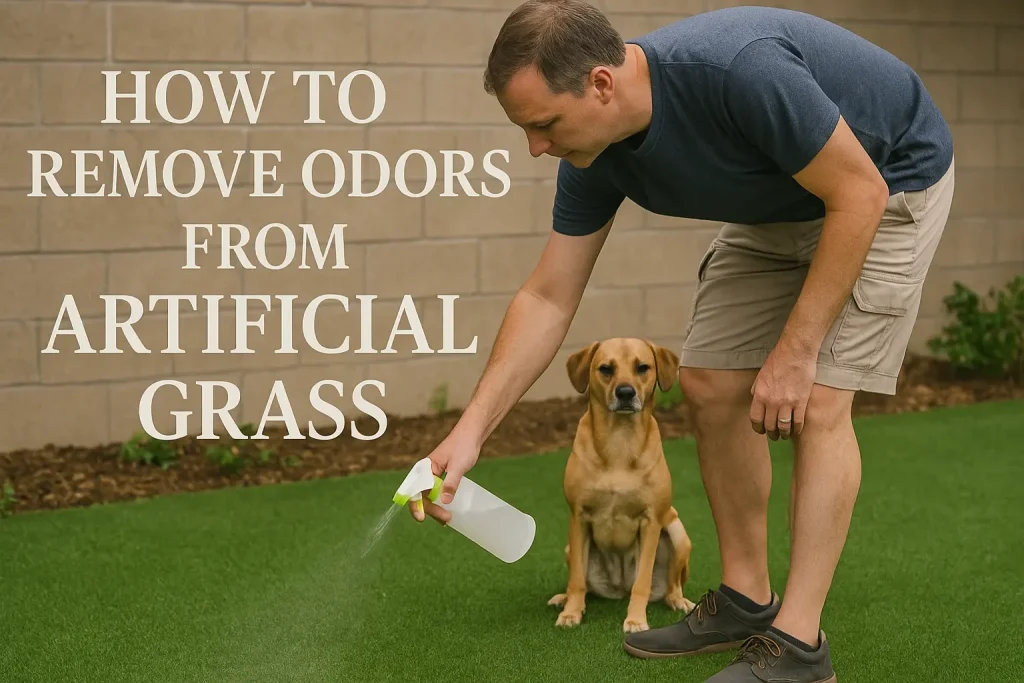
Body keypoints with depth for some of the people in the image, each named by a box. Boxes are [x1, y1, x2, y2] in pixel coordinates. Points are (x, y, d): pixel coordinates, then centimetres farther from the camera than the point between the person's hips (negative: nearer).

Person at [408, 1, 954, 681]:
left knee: (817, 401, -16)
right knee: (710, 385, 2)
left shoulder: (740, 70, -40)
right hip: (776, 203, 7)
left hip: (888, 180, -7)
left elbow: (858, 194, -29)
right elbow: (549, 298, -8)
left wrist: (795, 352, -26)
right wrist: (471, 430, -15)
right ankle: (746, 599, 15)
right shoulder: (597, 153, -16)